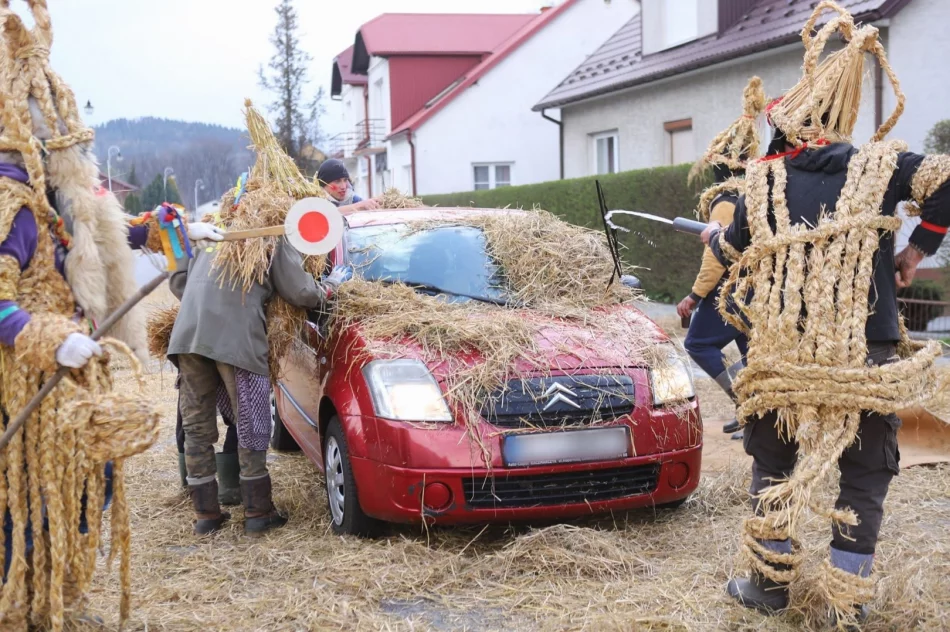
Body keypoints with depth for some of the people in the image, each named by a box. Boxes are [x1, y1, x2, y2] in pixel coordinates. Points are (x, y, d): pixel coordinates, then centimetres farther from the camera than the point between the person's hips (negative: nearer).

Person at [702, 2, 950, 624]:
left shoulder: (763, 180, 3)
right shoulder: (879, 166, 2)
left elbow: (733, 251, 15)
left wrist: (714, 236, 38)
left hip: (785, 356, 1)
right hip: (867, 358, 0)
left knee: (775, 469, 18)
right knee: (863, 480, 10)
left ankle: (770, 583, 25)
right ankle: (849, 602, 13)